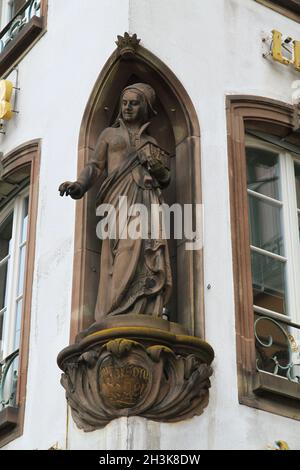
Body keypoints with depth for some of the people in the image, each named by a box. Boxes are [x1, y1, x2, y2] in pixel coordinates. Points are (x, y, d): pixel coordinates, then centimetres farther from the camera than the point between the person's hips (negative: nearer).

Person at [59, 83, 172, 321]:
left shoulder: (152, 142, 28)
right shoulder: (110, 134, 23)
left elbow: (165, 180, 27)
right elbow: (95, 166, 10)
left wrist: (160, 170, 3)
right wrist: (80, 185, -10)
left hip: (149, 200, 3)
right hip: (120, 199, -3)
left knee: (150, 261, -14)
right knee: (125, 255, -22)